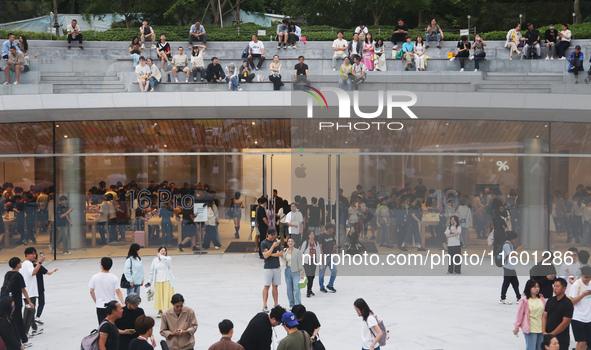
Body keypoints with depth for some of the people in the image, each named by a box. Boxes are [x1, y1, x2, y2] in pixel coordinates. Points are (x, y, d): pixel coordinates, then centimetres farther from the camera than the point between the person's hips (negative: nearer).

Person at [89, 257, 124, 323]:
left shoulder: (95, 277, -5)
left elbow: (91, 291, 1)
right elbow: (118, 292, -11)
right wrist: (123, 304, -8)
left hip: (100, 306, 0)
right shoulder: (114, 278, -8)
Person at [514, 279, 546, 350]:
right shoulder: (524, 300, -8)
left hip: (541, 328, 5)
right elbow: (520, 314, -1)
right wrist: (516, 327, 5)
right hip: (530, 329, -5)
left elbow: (545, 313, 14)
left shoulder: (542, 299, 5)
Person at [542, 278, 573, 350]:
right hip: (547, 337, 5)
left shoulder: (568, 303, -8)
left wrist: (551, 334, -12)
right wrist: (544, 332, -5)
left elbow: (565, 323, -13)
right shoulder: (550, 300, 10)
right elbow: (544, 316, 9)